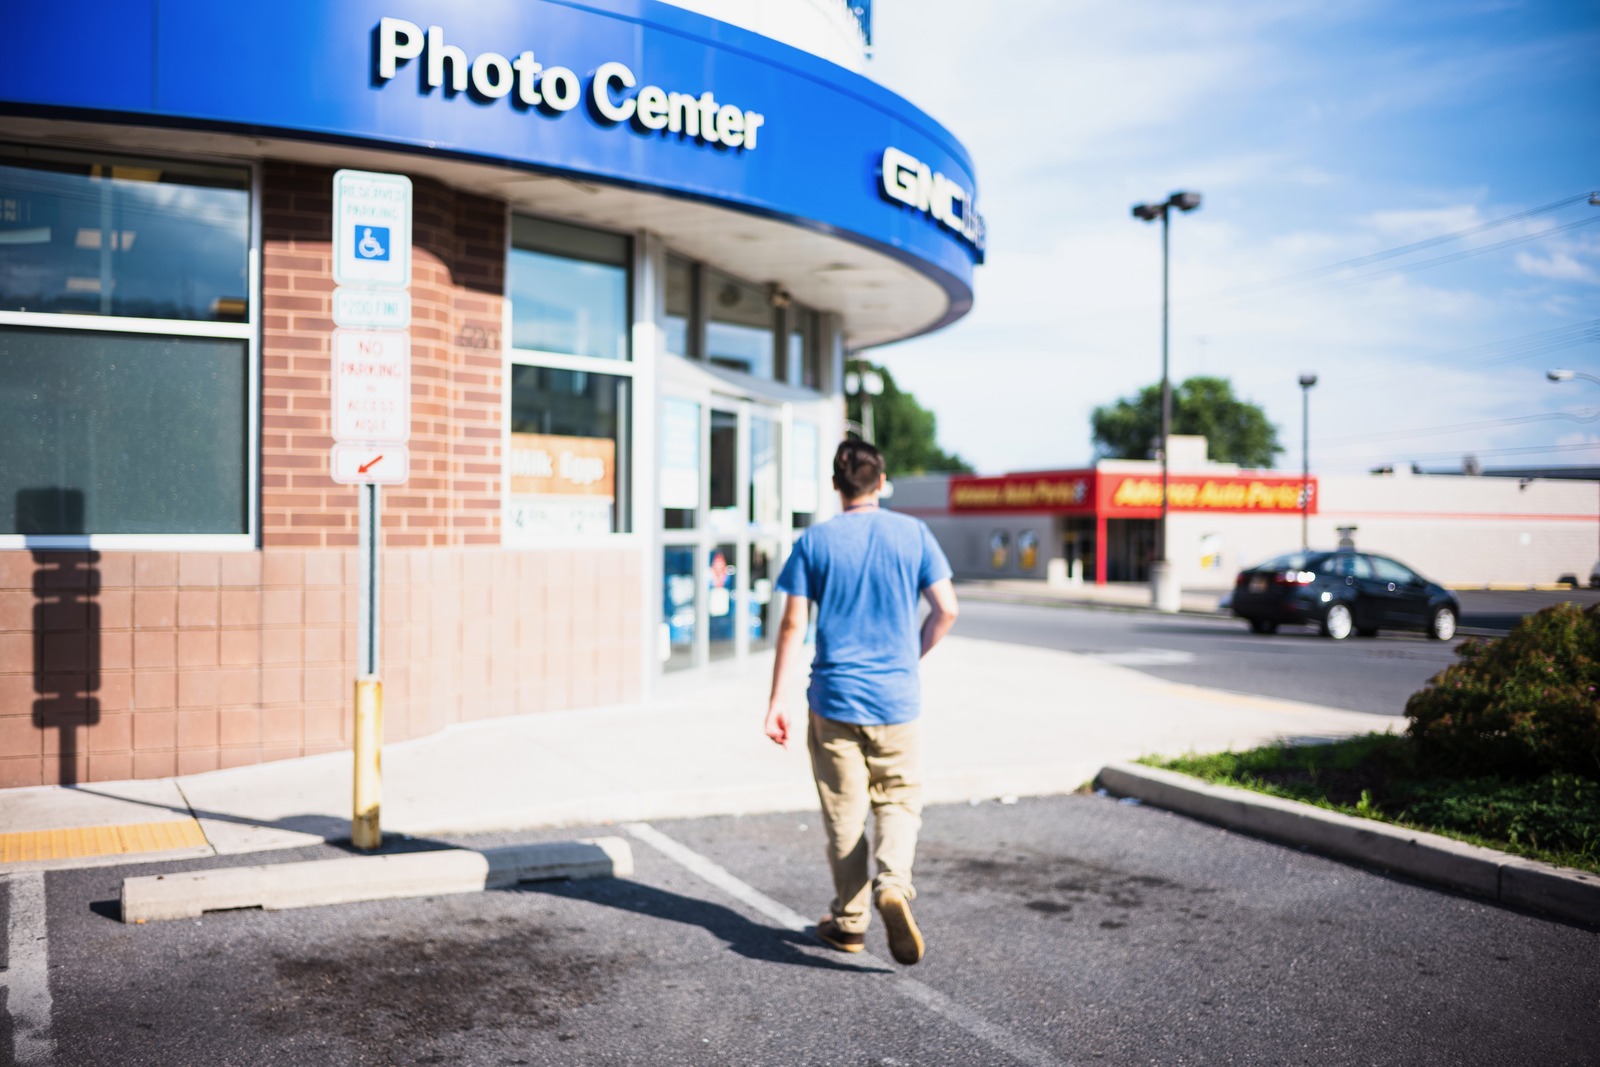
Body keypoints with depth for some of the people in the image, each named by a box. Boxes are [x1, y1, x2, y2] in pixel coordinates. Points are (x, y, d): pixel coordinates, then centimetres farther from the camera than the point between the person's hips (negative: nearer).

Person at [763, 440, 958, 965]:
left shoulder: (814, 541, -3)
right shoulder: (913, 533, 0)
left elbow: (793, 624, -5)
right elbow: (946, 610, -2)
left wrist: (777, 701, -1)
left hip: (834, 700, 0)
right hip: (897, 699, 1)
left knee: (844, 815, 11)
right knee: (898, 801, 13)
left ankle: (850, 922, 19)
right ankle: (893, 882, -13)